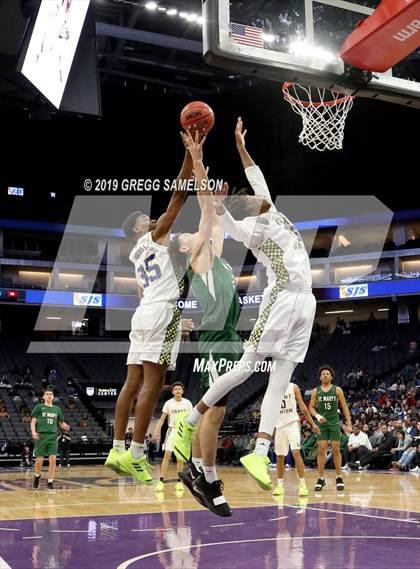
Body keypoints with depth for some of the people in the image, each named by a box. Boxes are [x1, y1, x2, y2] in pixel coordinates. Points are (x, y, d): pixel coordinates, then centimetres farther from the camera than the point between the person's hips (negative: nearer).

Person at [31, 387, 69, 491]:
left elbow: (61, 423, 20)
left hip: (53, 436, 2)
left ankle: (50, 483, 0)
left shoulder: (57, 409, 15)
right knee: (39, 460, -2)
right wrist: (33, 432, -17)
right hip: (41, 436, -2)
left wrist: (65, 426, -3)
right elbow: (33, 422, 1)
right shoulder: (39, 407, 5)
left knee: (53, 459, -8)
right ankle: (37, 476, 29)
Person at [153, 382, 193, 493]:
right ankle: (161, 481, -12)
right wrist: (157, 432, -10)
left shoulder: (187, 403, -1)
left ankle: (179, 482, 11)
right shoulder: (168, 403, -3)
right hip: (172, 430, -1)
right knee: (167, 455, -11)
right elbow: (162, 419, -1)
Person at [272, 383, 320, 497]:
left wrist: (312, 424, 0)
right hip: (279, 425, 3)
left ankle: (302, 485, -12)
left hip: (292, 423, -3)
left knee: (296, 453, -16)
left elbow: (302, 406, 3)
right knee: (280, 457, 6)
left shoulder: (293, 387, 0)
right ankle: (280, 486, 17)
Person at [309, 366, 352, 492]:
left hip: (334, 423, -1)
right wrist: (317, 416, -16)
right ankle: (321, 479, 4)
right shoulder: (315, 391, 3)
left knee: (336, 450, 1)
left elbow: (344, 407, 0)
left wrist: (349, 424, -6)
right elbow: (311, 407, 5)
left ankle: (339, 478, 11)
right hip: (322, 423, 1)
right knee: (321, 450, -2)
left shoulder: (337, 390, 0)